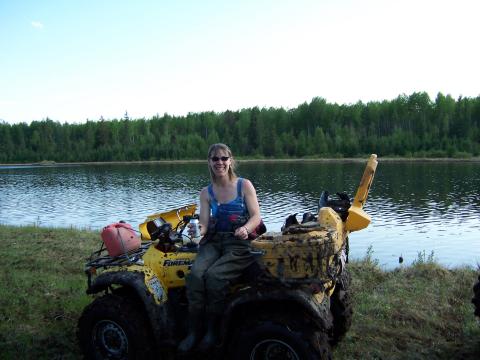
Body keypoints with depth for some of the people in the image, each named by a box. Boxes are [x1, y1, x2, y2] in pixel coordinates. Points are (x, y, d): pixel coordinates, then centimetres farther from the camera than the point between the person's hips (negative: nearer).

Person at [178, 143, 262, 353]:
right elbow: (204, 222, 3)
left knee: (214, 275, -28)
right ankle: (193, 331, -15)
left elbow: (256, 216, -4)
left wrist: (246, 229, -25)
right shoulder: (206, 193, 9)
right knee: (195, 273, -25)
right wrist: (198, 230, -20)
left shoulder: (244, 185, 1)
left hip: (239, 243, -3)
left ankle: (212, 331, -10)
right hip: (214, 241, 3)